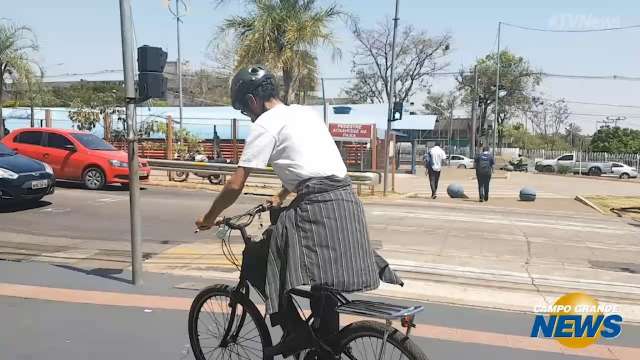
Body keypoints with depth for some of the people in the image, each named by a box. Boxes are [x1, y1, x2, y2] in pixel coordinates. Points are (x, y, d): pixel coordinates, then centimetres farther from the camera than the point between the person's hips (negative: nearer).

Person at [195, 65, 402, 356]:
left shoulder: (265, 124, -2)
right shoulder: (306, 112, 22)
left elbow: (235, 185, -4)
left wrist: (209, 218, 10)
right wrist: (281, 196, 44)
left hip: (316, 208, -8)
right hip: (347, 202, 9)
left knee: (258, 263, 4)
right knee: (321, 278, 20)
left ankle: (295, 330, 6)